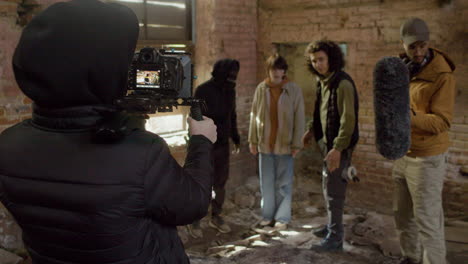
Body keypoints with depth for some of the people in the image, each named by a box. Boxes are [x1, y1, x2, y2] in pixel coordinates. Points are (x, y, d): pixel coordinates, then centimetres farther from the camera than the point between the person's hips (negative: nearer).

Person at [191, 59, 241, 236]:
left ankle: (216, 216, 23)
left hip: (223, 145, 6)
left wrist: (235, 138, 17)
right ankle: (195, 221, 9)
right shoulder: (203, 90, -11)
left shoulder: (230, 90, 8)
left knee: (220, 182, 10)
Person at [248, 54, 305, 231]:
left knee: (284, 183, 5)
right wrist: (252, 140, 4)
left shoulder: (294, 90, -6)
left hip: (285, 144, -3)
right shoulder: (261, 89, 2)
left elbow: (299, 118, -6)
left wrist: (297, 143, -9)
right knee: (266, 183, 11)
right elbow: (254, 115, 6)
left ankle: (282, 217, 17)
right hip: (264, 143, 3)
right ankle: (268, 215, 23)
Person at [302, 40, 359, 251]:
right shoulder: (322, 81, 8)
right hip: (327, 141, 9)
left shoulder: (343, 83, -20)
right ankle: (332, 226, 35)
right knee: (328, 186, 19)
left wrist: (338, 148, -27)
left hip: (339, 145, -9)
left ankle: (335, 238, 7)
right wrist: (311, 130, 20)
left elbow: (348, 119, -24)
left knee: (334, 190, -3)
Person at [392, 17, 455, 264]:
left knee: (427, 220, -2)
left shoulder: (441, 75, -17)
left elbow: (442, 121, -23)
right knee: (402, 215, 17)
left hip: (427, 158, -7)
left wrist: (413, 118, -37)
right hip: (402, 154, 7)